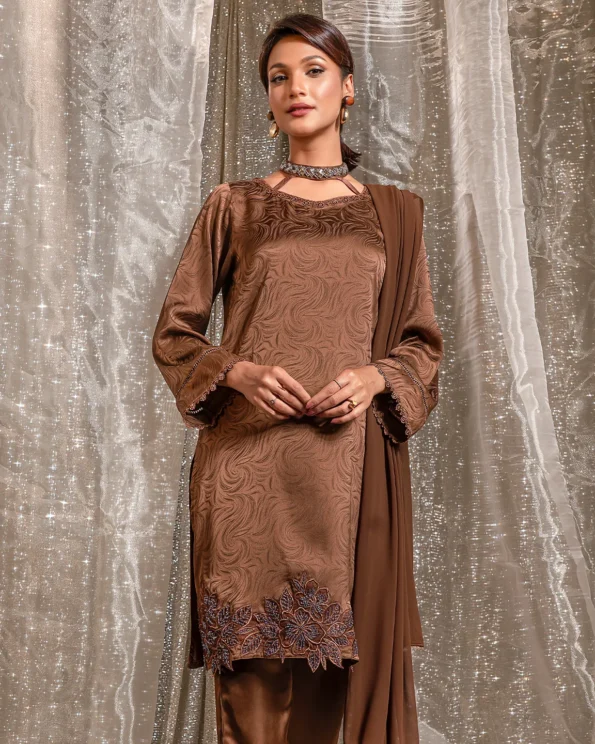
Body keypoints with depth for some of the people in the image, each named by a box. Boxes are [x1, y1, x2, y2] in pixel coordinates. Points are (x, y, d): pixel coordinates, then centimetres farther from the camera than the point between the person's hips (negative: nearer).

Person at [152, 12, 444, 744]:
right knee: (253, 673, 0)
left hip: (344, 469, 1)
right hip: (246, 469, -1)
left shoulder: (392, 212, 12)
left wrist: (375, 377, -7)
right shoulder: (232, 205, 8)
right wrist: (241, 373, -10)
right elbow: (172, 332, 8)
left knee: (324, 676, 5)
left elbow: (424, 341, 14)